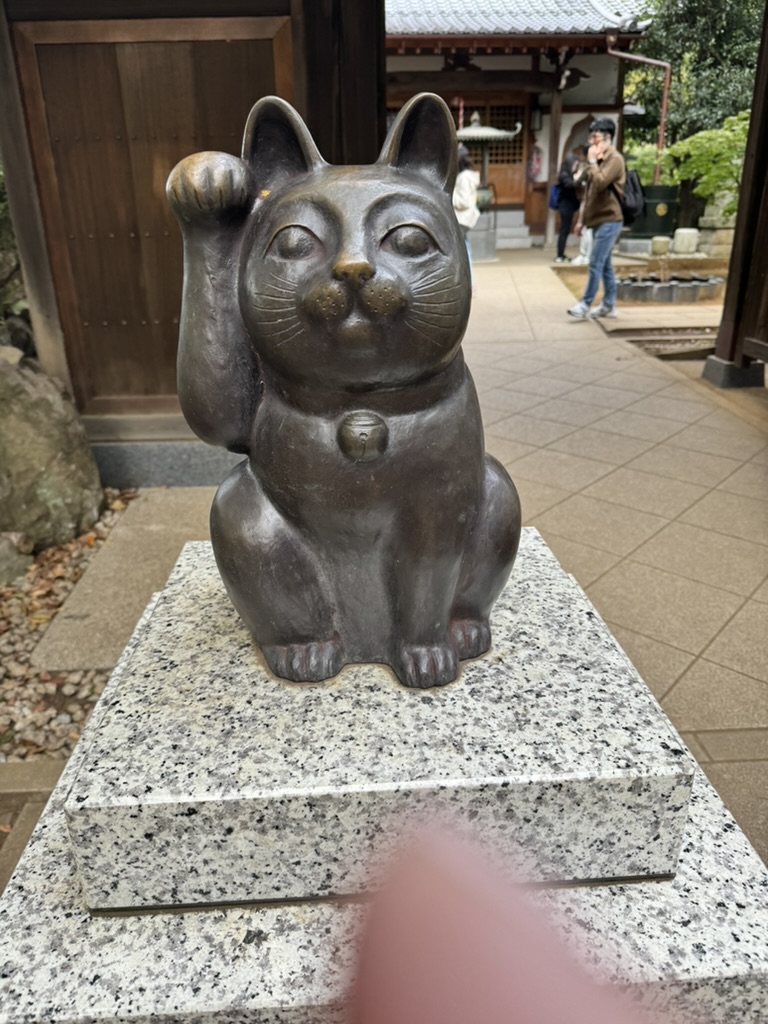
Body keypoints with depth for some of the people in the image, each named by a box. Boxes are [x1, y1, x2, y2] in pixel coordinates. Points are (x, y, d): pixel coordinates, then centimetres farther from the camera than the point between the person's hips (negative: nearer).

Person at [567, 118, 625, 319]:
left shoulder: (615, 159, -10)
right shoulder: (599, 160, 18)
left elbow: (600, 183, -25)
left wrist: (592, 162, -13)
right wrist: (583, 219, 20)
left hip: (608, 220, -9)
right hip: (599, 219, 9)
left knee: (596, 263, -13)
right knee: (605, 264, 10)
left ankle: (585, 305, -13)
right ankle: (609, 305, 14)